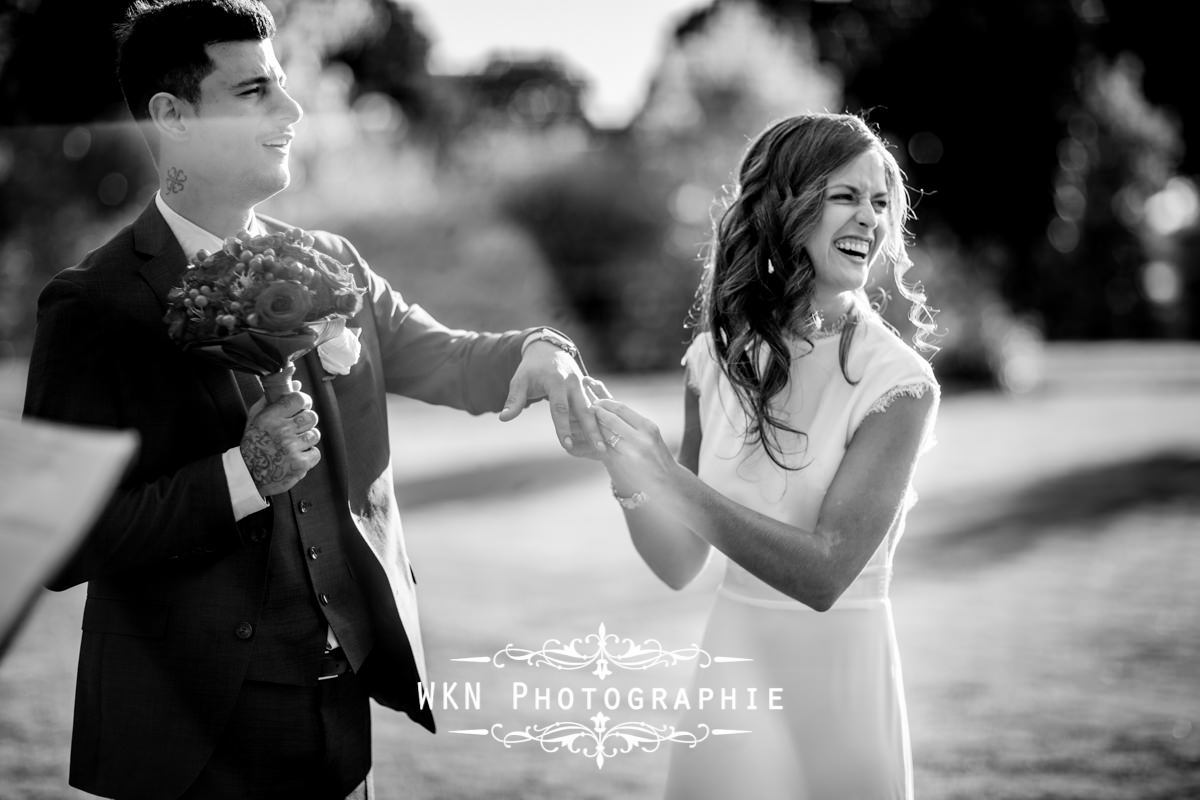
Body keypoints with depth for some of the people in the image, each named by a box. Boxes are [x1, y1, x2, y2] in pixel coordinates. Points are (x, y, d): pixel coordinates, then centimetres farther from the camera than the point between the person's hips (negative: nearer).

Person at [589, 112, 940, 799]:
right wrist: (622, 465, -15)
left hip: (839, 682, -3)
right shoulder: (722, 356, -1)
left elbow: (824, 574, -20)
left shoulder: (897, 381, -14)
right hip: (731, 666, 4)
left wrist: (670, 478, -25)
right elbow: (679, 565, 3)